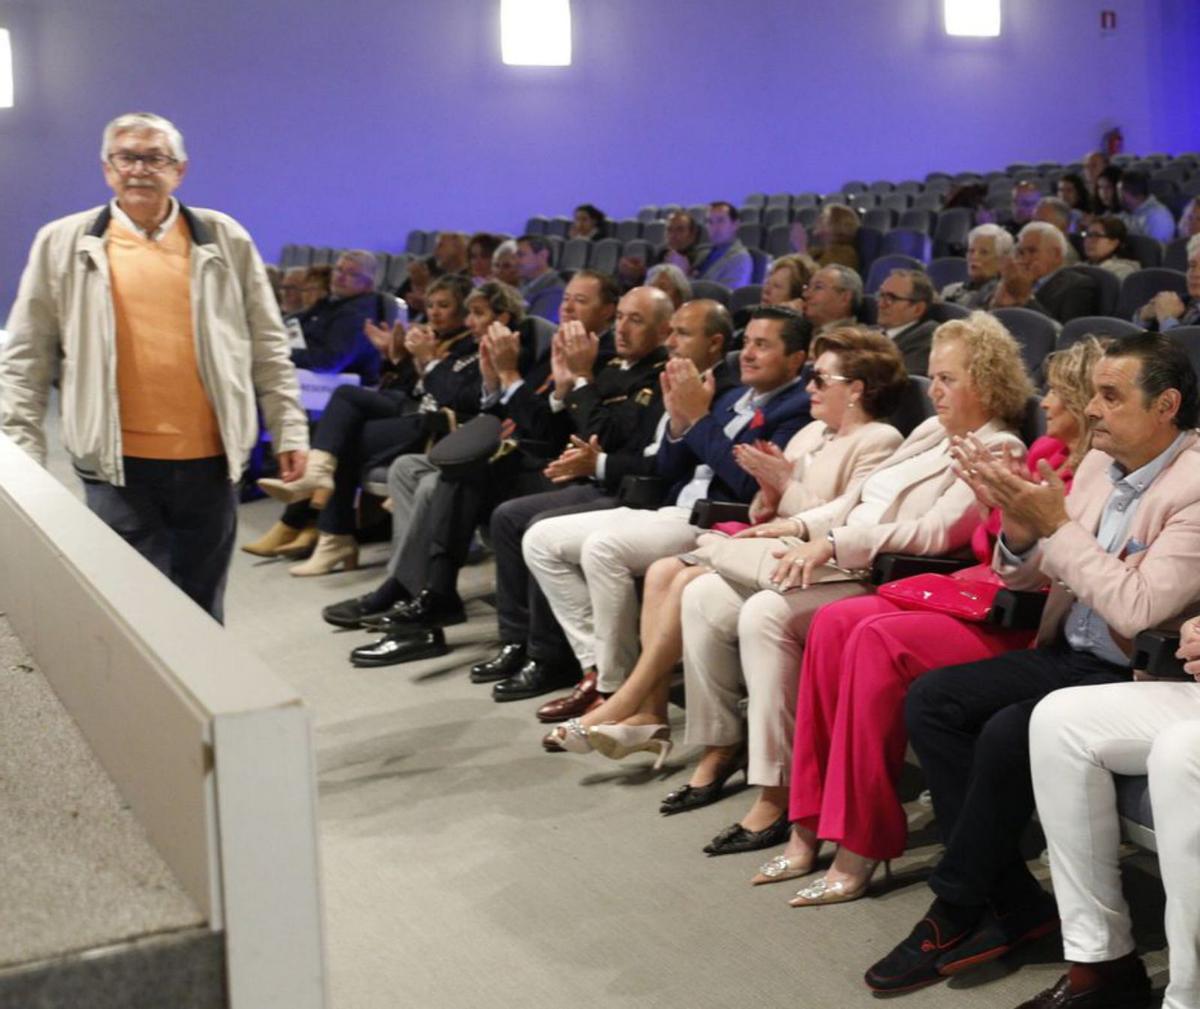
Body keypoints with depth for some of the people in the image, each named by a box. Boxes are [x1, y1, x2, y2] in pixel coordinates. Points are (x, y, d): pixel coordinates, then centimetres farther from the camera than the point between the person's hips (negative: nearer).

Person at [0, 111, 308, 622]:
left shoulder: (224, 239, 6)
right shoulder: (62, 244, 3)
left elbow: (267, 346, 8)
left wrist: (289, 429, 4)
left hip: (208, 458, 2)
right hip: (118, 463, -1)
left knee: (202, 610, 12)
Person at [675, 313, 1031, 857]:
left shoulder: (998, 451, -5)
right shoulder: (931, 431, 22)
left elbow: (937, 531, -18)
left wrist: (832, 543, -23)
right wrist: (801, 525, 8)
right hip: (835, 565, 9)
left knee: (766, 612, -32)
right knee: (704, 596, -4)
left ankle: (776, 793, -26)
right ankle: (720, 747, 7)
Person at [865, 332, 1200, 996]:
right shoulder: (1098, 463, 7)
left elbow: (1140, 608, -25)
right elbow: (1028, 576, 11)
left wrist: (1057, 526, -20)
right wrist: (1021, 534, -12)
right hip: (1068, 655, 8)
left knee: (1008, 735, -29)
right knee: (929, 701, -10)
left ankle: (958, 909, -6)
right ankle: (1012, 904, -6)